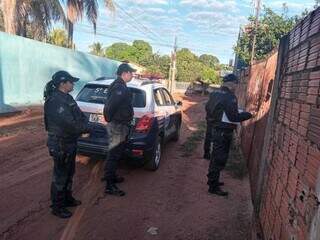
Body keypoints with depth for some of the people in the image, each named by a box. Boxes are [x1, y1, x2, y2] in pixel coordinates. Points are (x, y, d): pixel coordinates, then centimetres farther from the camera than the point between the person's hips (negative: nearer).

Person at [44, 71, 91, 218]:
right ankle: (57, 207, 21)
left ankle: (67, 198, 39)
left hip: (69, 143, 10)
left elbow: (79, 115, 12)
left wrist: (85, 126, -7)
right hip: (60, 145, -10)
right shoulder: (55, 101, -23)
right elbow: (69, 124, -29)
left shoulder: (67, 98, 9)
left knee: (69, 173, 21)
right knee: (60, 176, 4)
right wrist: (85, 128, -13)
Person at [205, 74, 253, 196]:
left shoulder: (215, 94, 8)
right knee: (220, 159, 0)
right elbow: (234, 117, -22)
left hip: (215, 129, 9)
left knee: (215, 156, 21)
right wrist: (248, 114, -8)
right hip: (224, 132, -9)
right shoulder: (230, 97, -20)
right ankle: (213, 186, 9)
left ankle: (212, 179, 35)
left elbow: (208, 108, 18)